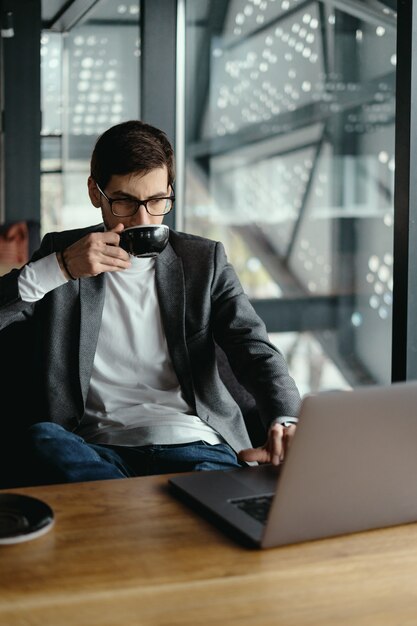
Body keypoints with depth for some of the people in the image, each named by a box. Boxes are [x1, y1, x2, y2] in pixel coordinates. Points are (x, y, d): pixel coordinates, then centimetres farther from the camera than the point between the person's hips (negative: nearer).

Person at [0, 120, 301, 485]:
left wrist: (285, 421, -20)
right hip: (97, 448, 3)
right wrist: (59, 269, -11)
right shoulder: (60, 253, 12)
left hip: (193, 444, -2)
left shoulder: (205, 260, 14)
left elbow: (255, 349, 2)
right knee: (42, 437, -32)